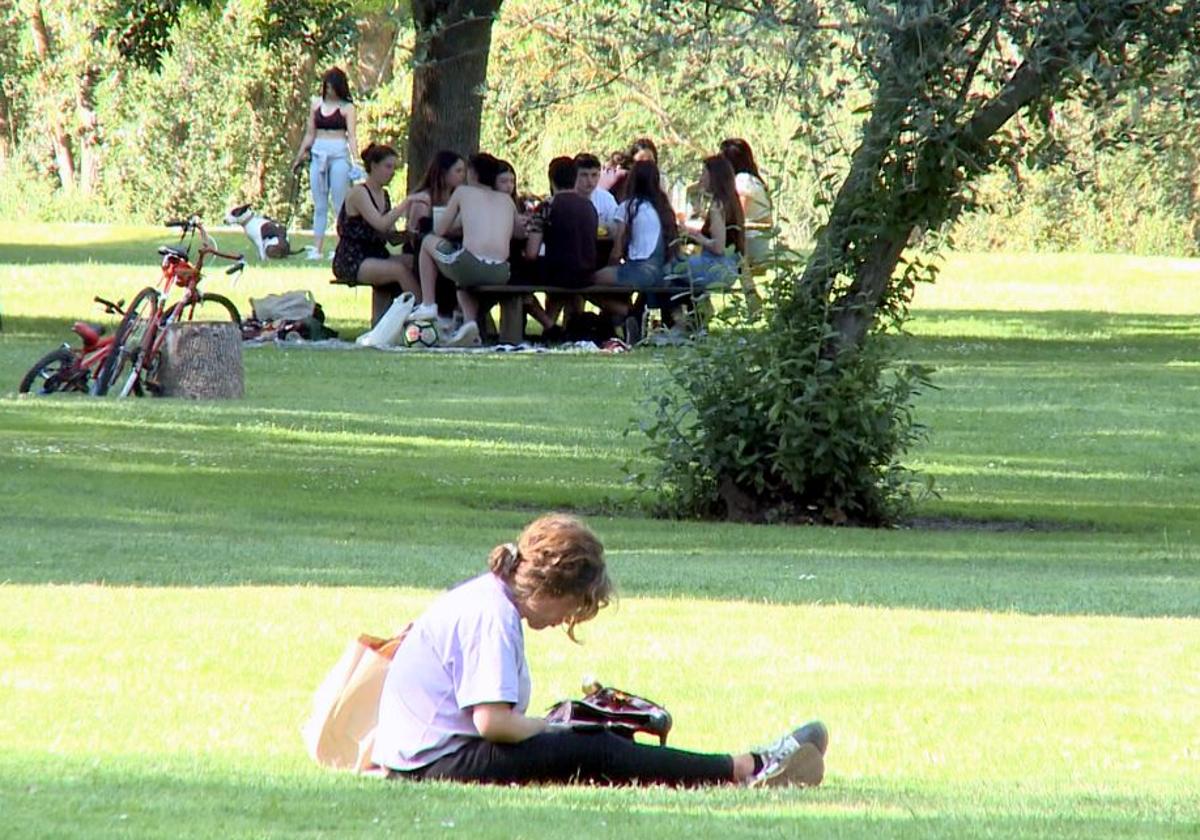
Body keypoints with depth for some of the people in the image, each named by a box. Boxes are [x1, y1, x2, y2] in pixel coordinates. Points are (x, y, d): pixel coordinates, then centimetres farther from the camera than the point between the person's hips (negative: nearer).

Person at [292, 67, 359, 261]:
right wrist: (299, 156, 19)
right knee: (319, 205, 5)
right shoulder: (317, 104, 11)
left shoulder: (346, 107, -1)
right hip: (318, 154, 4)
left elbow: (351, 135, -8)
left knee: (340, 205, -3)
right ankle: (317, 248, 5)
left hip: (339, 155, -4)